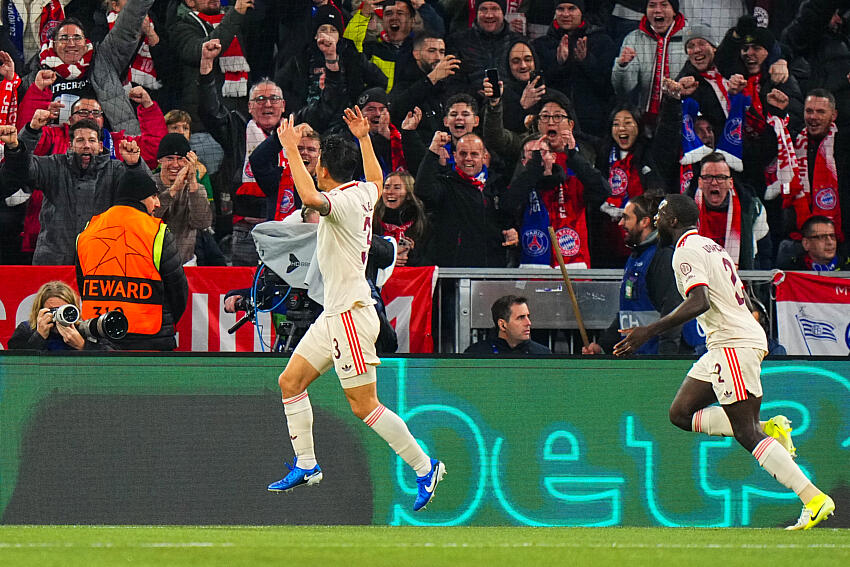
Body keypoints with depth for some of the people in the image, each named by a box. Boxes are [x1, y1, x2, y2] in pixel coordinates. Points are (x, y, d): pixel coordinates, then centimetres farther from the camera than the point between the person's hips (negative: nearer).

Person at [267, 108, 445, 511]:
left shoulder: (343, 202, -18)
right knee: (291, 381, 11)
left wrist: (291, 148, -33)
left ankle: (424, 466, 2)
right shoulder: (363, 194, 9)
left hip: (351, 315, -10)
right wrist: (363, 138, 36)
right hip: (334, 313, 10)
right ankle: (306, 465, 16)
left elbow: (311, 198, -41)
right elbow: (376, 179, 34)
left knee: (364, 405, -7)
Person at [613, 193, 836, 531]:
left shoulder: (687, 251, -9)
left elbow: (699, 302, -25)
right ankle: (769, 428, 4)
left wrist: (650, 331, -29)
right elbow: (746, 303, 24)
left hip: (734, 344, -10)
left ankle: (812, 499, -19)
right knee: (681, 413, 11)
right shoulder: (711, 247, 21)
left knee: (746, 432, -13)